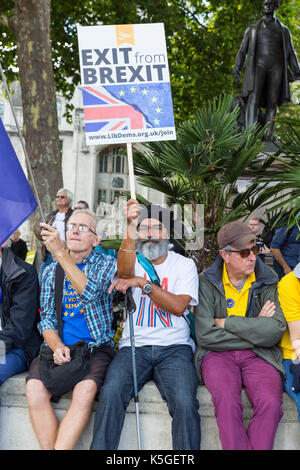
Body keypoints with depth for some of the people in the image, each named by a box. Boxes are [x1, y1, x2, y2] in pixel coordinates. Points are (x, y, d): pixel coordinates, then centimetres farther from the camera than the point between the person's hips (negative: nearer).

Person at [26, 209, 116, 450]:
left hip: (96, 347, -2)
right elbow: (46, 319, 12)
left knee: (85, 391, -32)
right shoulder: (51, 271, 15)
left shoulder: (107, 264, 4)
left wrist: (59, 252, -24)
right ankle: (48, 448, -13)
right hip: (58, 347, 3)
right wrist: (57, 346, -8)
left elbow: (91, 291, -18)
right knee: (34, 388, -26)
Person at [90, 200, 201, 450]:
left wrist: (143, 283, -14)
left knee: (185, 403, -27)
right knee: (110, 394, -27)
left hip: (174, 347, -1)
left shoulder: (184, 264, 11)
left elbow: (178, 306, -5)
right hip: (134, 346, 1)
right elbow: (125, 270, -16)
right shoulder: (133, 260, 11)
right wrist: (131, 228, -32)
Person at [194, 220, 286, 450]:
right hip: (218, 354, -1)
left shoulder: (268, 281, 6)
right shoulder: (206, 282, 1)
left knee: (270, 402, -28)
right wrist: (254, 328, -7)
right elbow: (205, 334, -9)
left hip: (258, 355, 1)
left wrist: (226, 322, -9)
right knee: (227, 400, -32)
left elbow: (276, 330, -8)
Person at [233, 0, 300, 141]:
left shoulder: (283, 30, 22)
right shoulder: (252, 29, 20)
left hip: (276, 67, 2)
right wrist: (236, 71, 0)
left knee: (272, 103, -8)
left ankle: (268, 139, -12)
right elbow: (242, 51, 14)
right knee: (253, 98, -22)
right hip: (257, 66, -2)